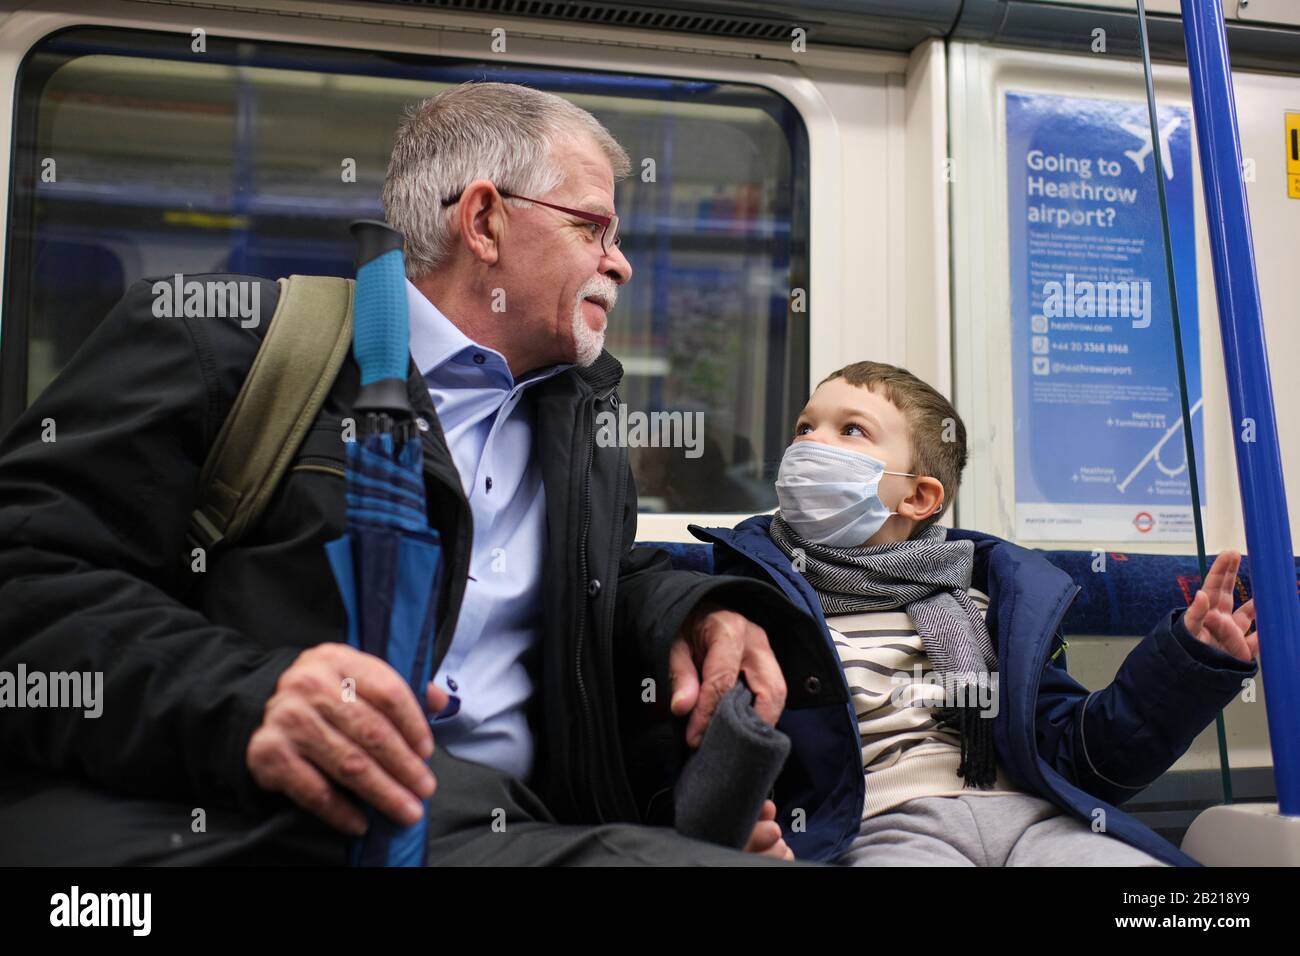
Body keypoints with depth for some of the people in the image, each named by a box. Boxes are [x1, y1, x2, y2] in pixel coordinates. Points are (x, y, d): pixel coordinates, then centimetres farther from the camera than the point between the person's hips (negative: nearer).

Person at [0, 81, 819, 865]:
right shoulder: (227, 338, -2)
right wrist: (238, 699, -26)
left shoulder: (584, 408, 19)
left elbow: (615, 576, 31)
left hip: (494, 824, 5)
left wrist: (697, 615, 7)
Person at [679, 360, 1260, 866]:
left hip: (1027, 814, 4)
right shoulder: (757, 589, 8)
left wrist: (1190, 658, 9)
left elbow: (1079, 754, 18)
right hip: (876, 828, -4)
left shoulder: (994, 594, 21)